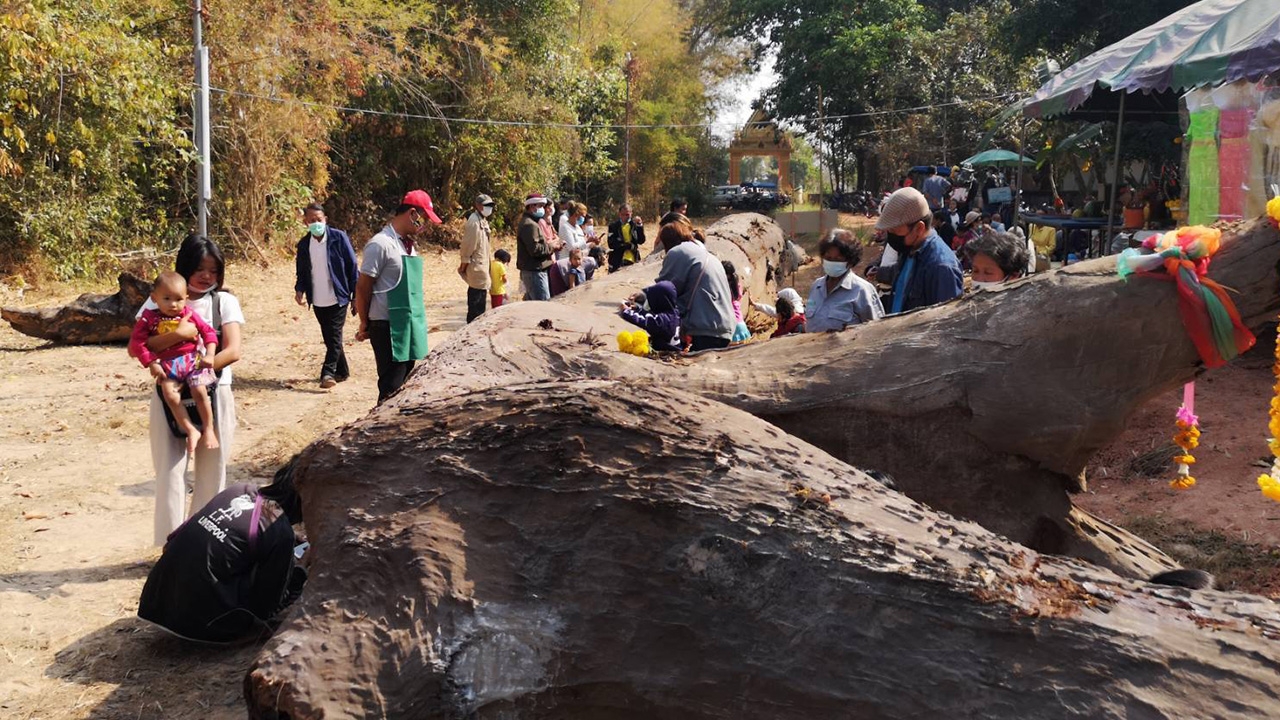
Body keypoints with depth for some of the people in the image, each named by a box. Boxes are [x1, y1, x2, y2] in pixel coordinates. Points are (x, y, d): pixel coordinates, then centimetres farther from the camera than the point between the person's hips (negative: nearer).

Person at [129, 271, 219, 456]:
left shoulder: (189, 314, 5)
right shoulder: (149, 318, 2)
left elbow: (208, 332, 8)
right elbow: (136, 342, -1)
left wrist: (209, 354, -5)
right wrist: (151, 364, -8)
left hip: (193, 359, 0)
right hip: (167, 365, 0)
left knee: (199, 391, -19)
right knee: (170, 395, -21)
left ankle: (209, 430, -5)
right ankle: (191, 431, -15)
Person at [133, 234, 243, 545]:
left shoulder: (224, 301, 2)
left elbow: (233, 351, -10)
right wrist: (176, 334, -22)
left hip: (214, 395, 0)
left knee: (211, 473, 8)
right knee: (170, 471, -1)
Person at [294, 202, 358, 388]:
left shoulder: (338, 238, -8)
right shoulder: (303, 244, 5)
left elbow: (352, 266, -6)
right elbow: (302, 272, 13)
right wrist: (299, 289, -7)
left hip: (338, 298, -5)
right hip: (318, 302, 5)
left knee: (334, 336, -9)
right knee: (329, 338, 13)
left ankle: (328, 373, -10)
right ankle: (342, 371, 26)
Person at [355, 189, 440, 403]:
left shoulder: (407, 244, 13)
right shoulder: (381, 244, -13)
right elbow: (363, 287, -11)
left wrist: (419, 319, 14)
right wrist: (365, 325, -2)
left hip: (409, 326, 8)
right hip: (388, 328, -8)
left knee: (404, 385, 13)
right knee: (391, 388, -6)